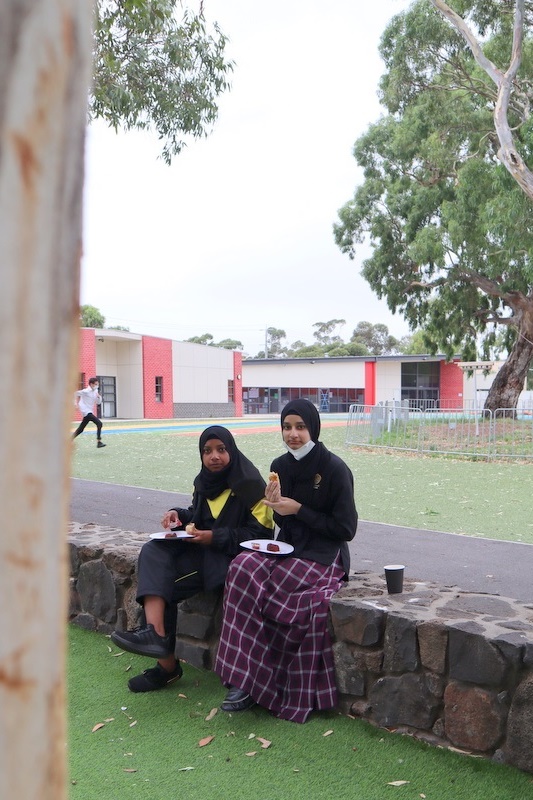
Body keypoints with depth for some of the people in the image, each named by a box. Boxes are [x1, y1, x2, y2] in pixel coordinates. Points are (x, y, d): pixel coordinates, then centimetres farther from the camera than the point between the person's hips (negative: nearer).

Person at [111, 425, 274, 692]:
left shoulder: (249, 484, -11)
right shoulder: (204, 482, 11)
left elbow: (260, 534, -13)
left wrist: (215, 538, -19)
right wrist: (179, 515, 1)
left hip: (231, 556, -7)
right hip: (204, 549, 7)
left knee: (163, 580, -24)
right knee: (154, 552, -20)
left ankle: (167, 664, -15)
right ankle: (155, 632, -32)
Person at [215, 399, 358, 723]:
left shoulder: (334, 468, -12)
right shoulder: (281, 466, 6)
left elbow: (346, 529, -10)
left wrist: (299, 510, -14)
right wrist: (275, 508, -8)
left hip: (325, 555, -6)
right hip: (290, 548, 6)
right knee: (243, 567, -25)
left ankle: (251, 682, -10)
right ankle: (246, 680, -22)